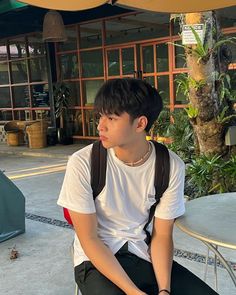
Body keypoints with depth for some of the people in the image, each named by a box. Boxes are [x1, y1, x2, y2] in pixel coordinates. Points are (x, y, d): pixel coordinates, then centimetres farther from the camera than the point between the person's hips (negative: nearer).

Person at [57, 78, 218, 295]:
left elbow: (161, 235, -4)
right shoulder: (82, 164, -16)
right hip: (97, 261, -2)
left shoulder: (171, 166, -10)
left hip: (145, 256, 2)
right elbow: (89, 239, -12)